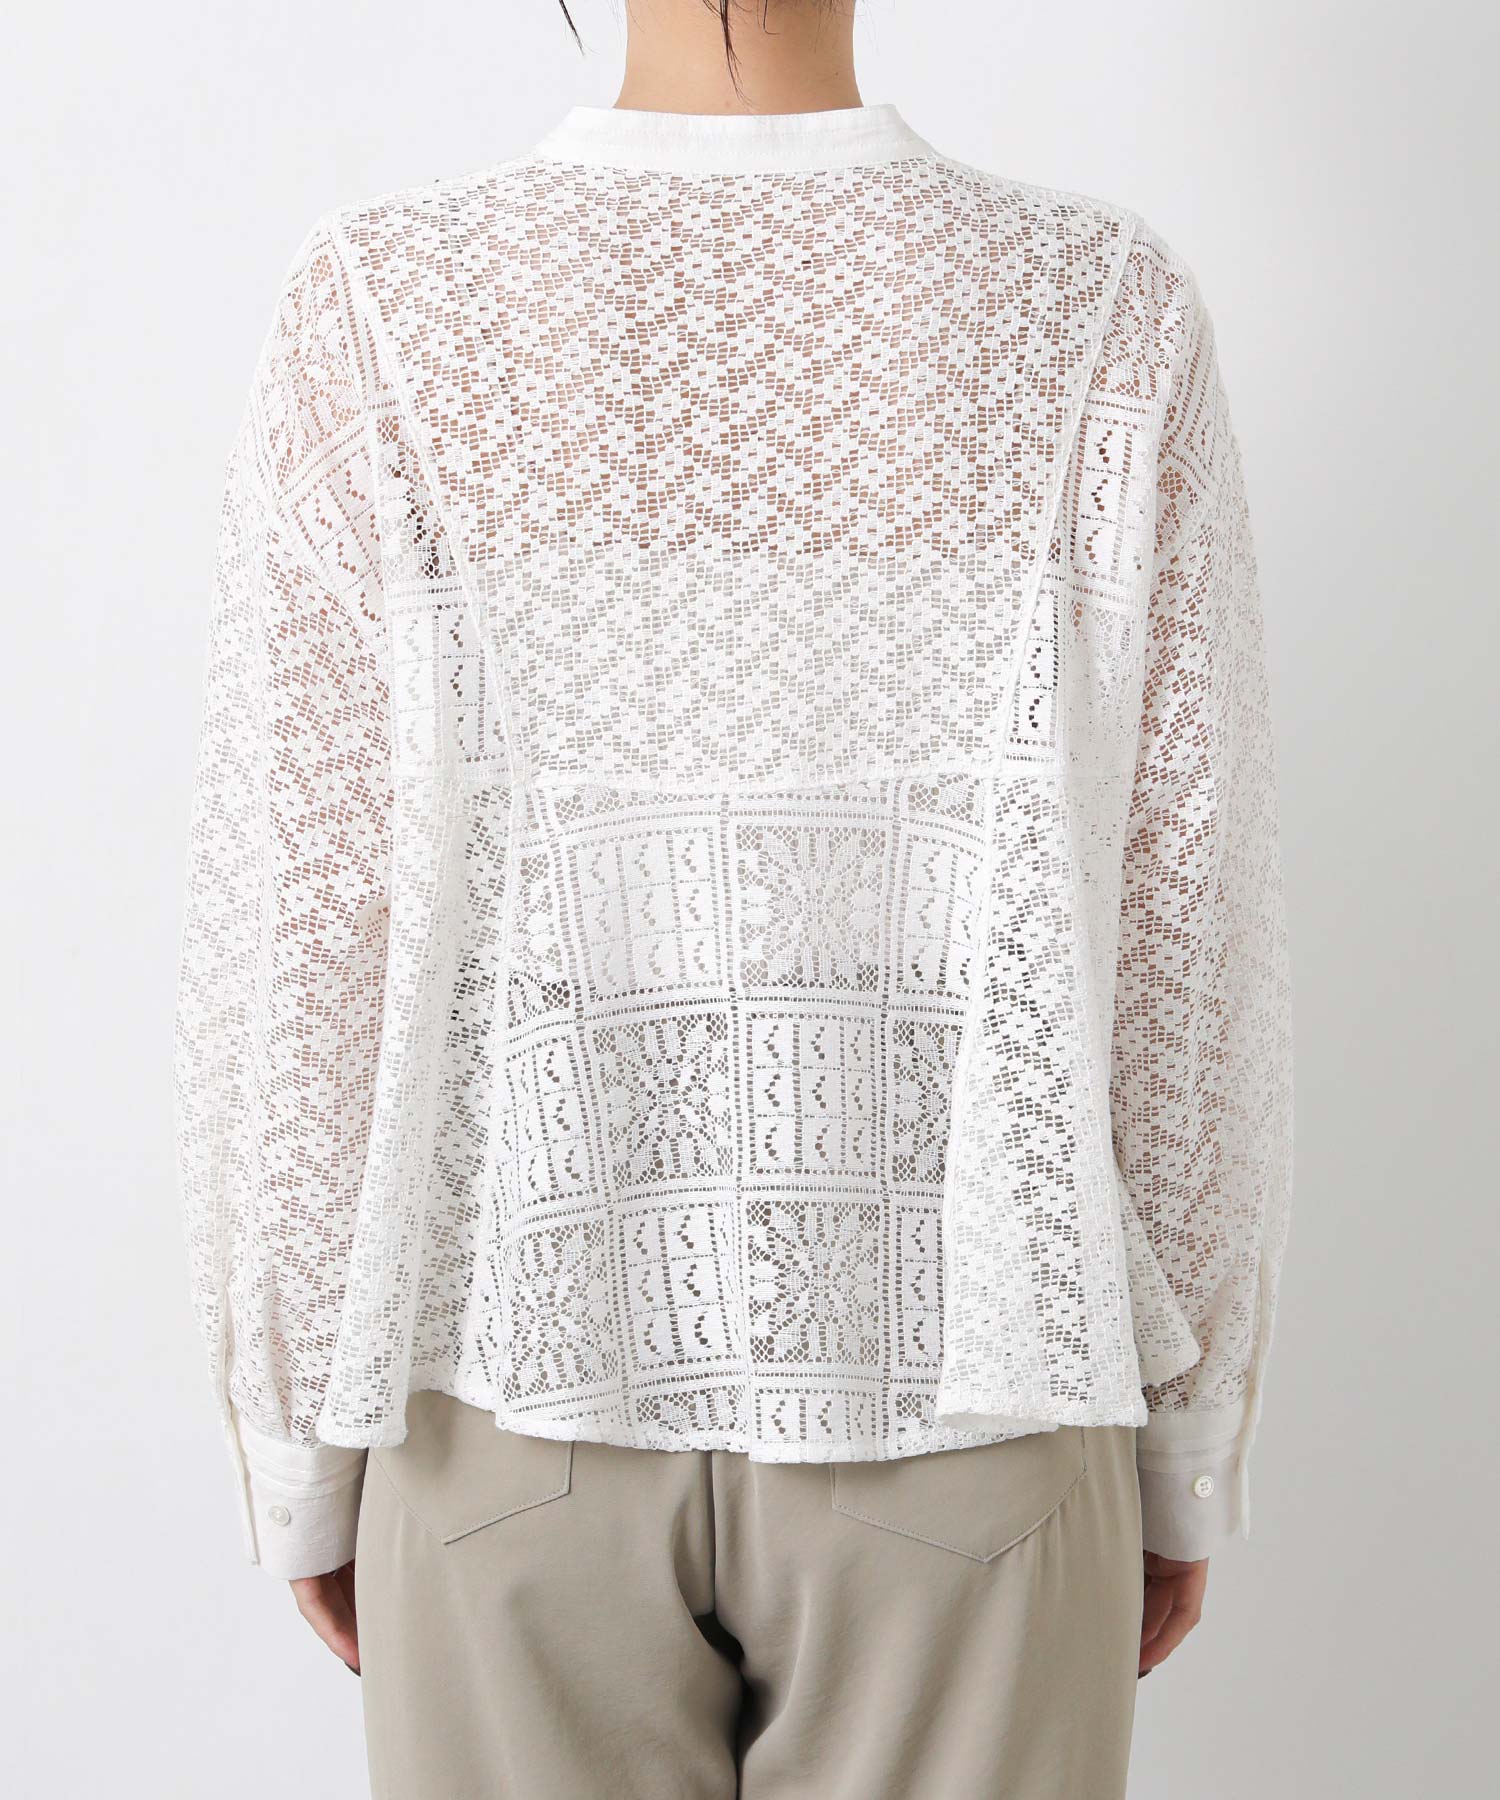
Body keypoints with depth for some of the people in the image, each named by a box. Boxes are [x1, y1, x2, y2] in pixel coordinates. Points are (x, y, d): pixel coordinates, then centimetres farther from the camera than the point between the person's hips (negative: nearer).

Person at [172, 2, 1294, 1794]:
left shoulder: (379, 315, -11)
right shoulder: (1106, 321, -10)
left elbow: (294, 953, -10)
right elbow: (1181, 954, -7)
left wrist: (300, 1457, 5)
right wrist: (1187, 1450, 7)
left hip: (528, 1398, 1)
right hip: (960, 1418, 0)